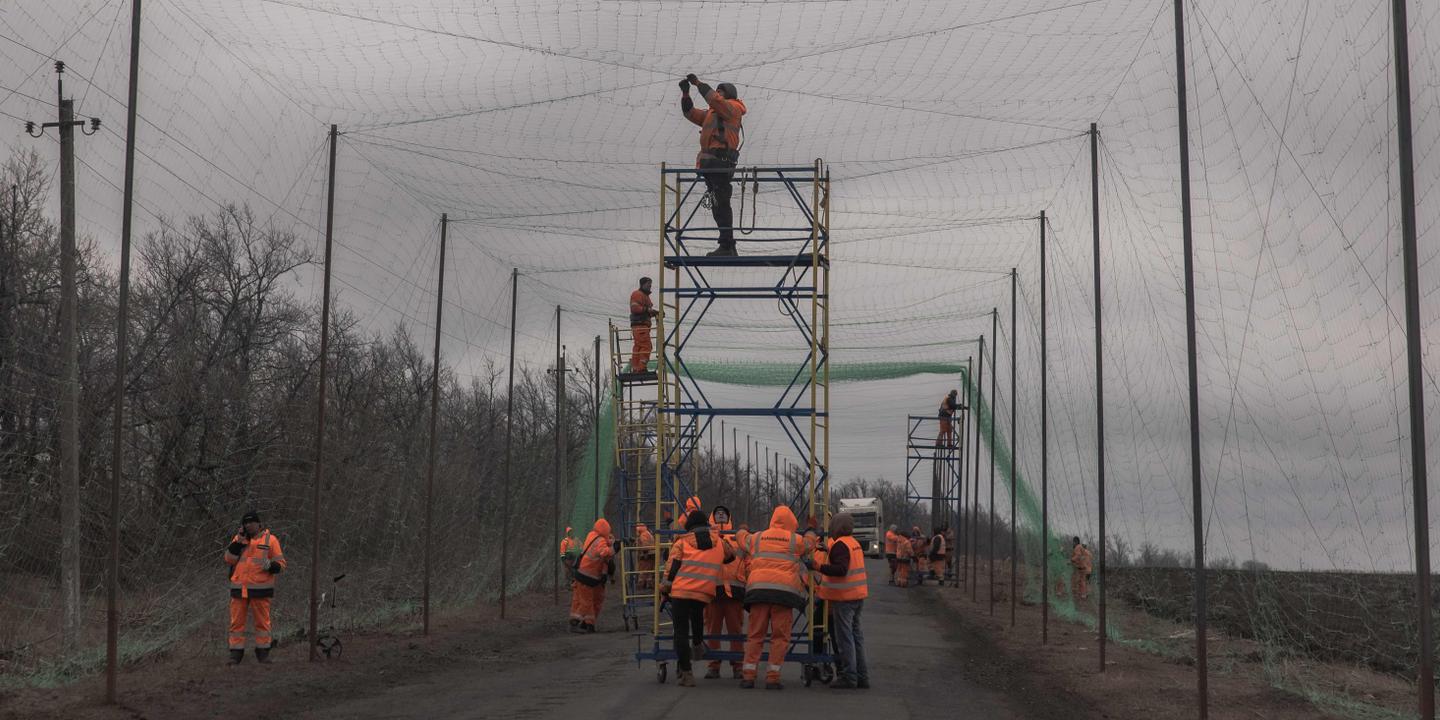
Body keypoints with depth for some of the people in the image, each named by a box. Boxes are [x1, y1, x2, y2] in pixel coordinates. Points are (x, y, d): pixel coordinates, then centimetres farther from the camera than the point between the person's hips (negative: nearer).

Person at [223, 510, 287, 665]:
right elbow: (229, 559, -1)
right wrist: (240, 539, -7)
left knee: (262, 622, 4)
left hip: (260, 589, -2)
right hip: (239, 588, 3)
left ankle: (263, 653, 14)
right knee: (237, 622, 3)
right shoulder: (238, 539, 11)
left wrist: (270, 565, -21)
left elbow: (281, 564, 1)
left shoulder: (270, 539, 2)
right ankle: (236, 654, 10)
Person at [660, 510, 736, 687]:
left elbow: (672, 568, 1)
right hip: (705, 593, 3)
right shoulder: (718, 542, 15)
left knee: (681, 631, 1)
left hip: (680, 592, -3)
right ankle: (698, 644, 33)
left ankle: (686, 673, -3)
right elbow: (730, 556, 34)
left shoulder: (682, 542, 7)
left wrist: (665, 588, 9)